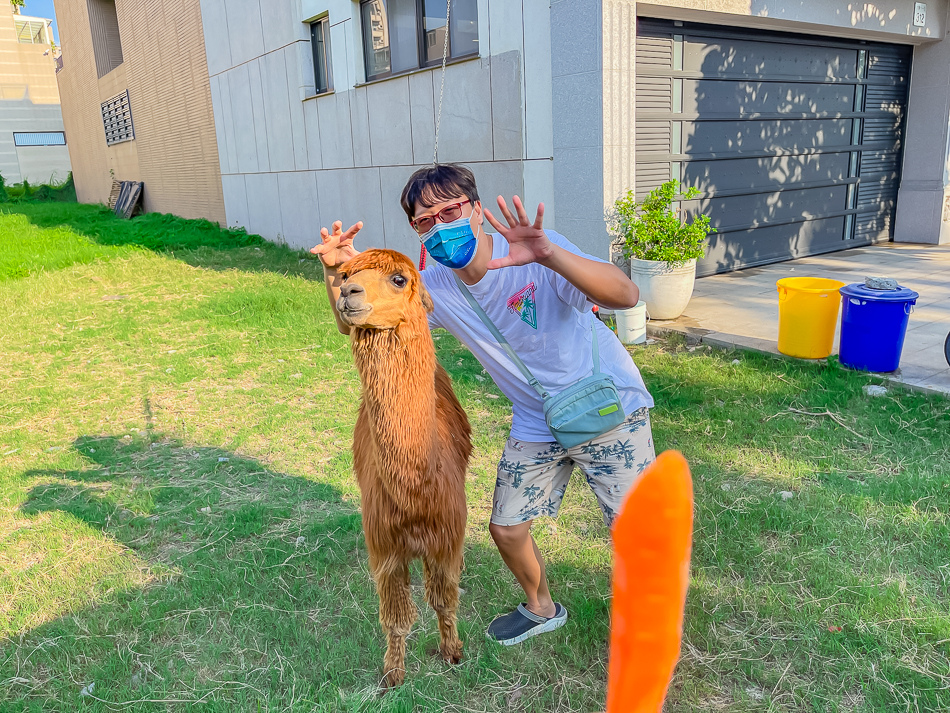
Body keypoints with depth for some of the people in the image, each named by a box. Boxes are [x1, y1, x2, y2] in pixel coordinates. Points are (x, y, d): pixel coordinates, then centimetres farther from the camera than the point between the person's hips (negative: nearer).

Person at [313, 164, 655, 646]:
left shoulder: (536, 256, -26)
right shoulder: (434, 289, -9)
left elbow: (626, 296, -39)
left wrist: (549, 255, -54)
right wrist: (336, 272, -21)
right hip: (536, 425, 5)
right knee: (506, 529, 10)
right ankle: (541, 610, 41)